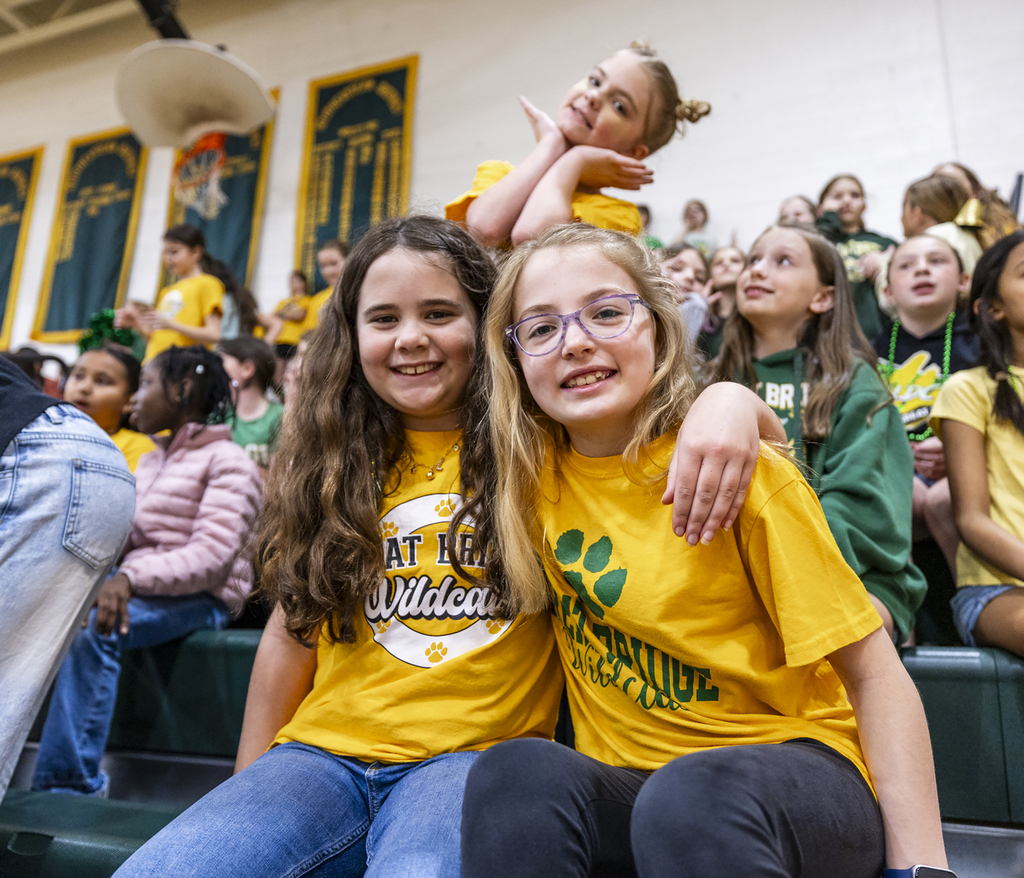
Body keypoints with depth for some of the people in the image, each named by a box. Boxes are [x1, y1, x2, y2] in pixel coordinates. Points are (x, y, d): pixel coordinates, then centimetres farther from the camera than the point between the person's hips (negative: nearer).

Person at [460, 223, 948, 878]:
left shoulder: (739, 472, -14)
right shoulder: (536, 470, -3)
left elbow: (875, 675, -10)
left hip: (791, 771, -3)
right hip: (624, 786, 4)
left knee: (691, 796, -37)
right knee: (517, 771, -29)